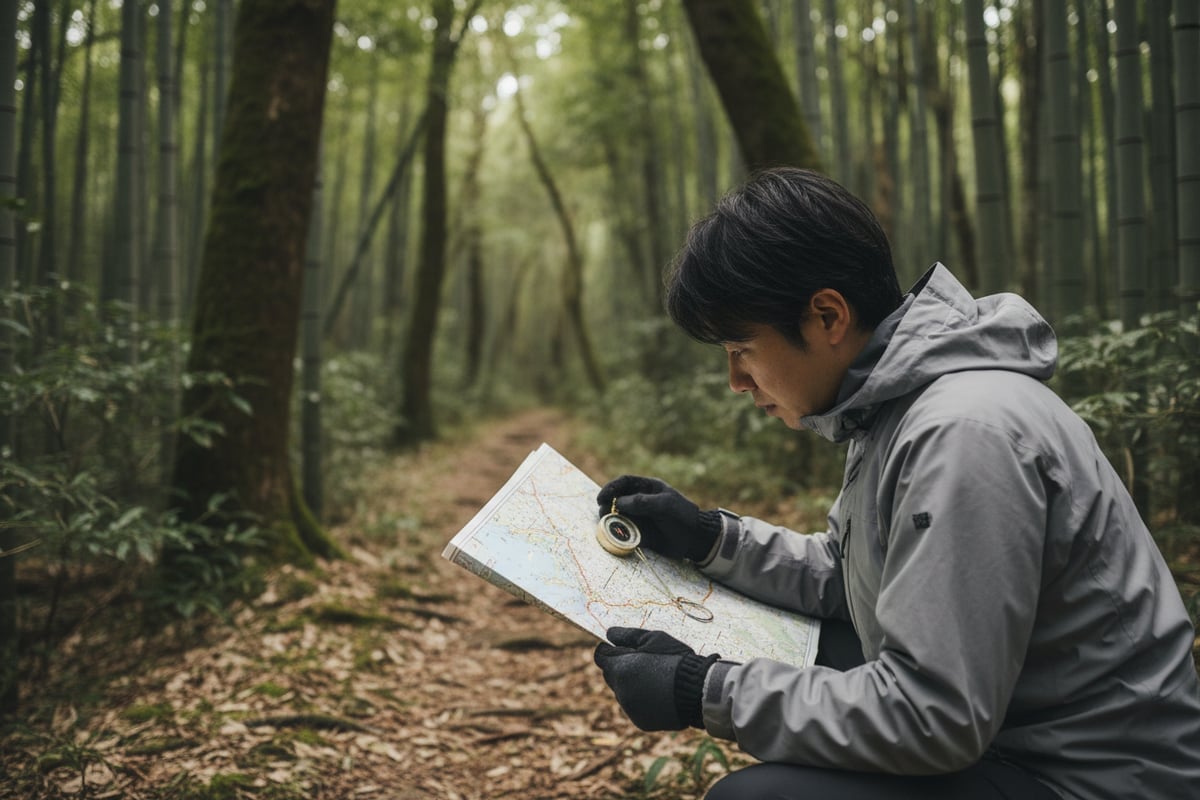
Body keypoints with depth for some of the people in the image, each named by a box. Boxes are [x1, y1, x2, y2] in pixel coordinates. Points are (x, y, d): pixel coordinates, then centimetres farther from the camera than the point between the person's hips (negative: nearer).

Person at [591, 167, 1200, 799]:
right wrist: (710, 538, 5)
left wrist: (707, 694, -22)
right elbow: (848, 574, 15)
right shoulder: (889, 404, 4)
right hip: (996, 728, 10)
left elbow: (931, 717, -28)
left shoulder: (964, 435, -26)